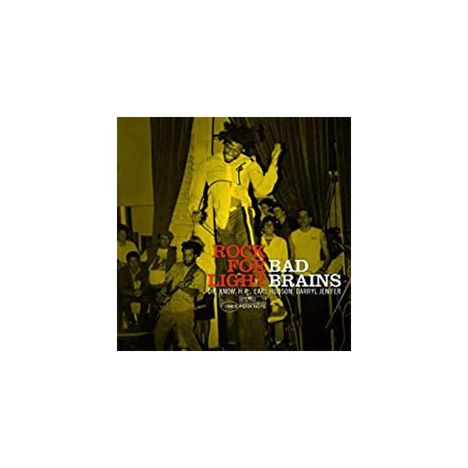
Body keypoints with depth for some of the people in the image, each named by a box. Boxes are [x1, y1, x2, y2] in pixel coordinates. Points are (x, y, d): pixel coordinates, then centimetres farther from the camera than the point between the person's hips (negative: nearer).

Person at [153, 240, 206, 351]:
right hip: (169, 307, 5)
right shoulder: (177, 266, 14)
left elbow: (199, 294, -7)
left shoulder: (199, 274, -1)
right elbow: (167, 280, 22)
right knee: (158, 332, 11)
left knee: (186, 334, -16)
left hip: (184, 309, -5)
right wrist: (164, 292, 4)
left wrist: (184, 287, -20)